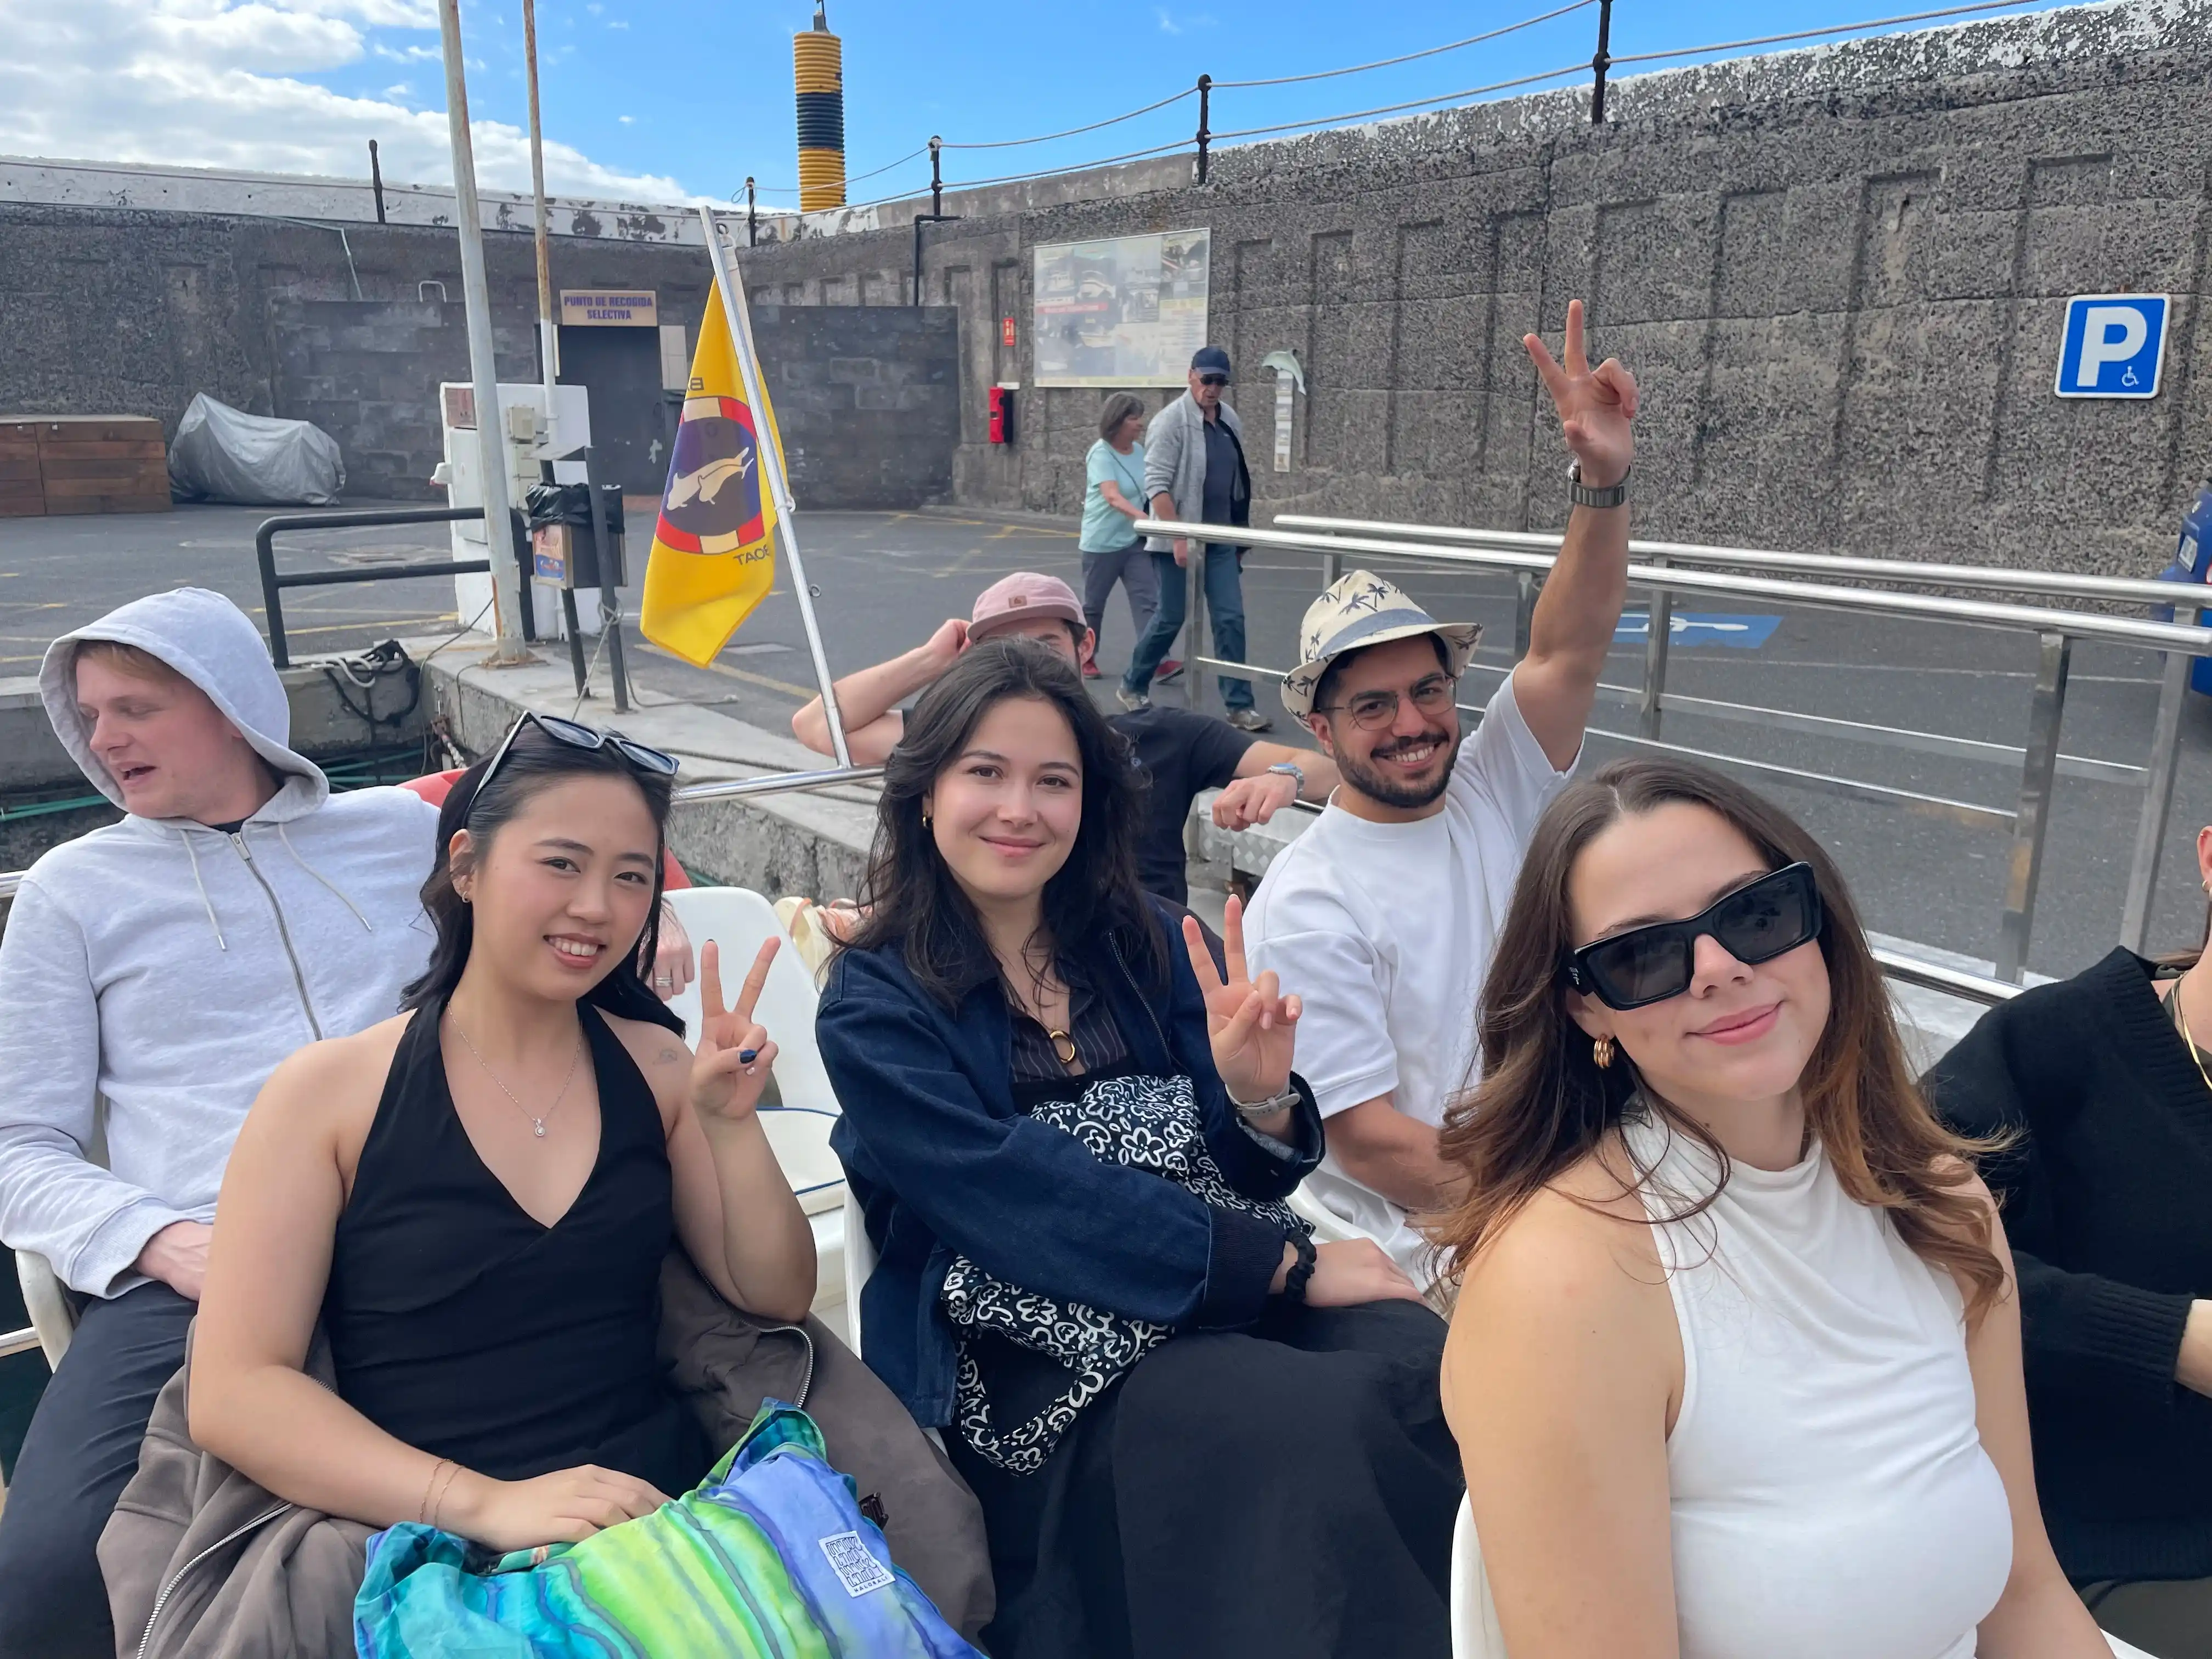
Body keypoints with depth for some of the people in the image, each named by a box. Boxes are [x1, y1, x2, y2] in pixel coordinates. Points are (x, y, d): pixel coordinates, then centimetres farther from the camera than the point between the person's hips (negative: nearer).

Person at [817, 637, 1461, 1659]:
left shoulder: (1143, 941, 12)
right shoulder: (875, 1002, 1)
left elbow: (1248, 1177, 10)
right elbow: (1012, 1198, -13)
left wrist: (1259, 1096, -14)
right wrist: (1286, 1266, -16)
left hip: (1243, 1293, 4)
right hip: (1046, 1350, -4)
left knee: (1425, 1372, -27)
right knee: (1315, 1430, -31)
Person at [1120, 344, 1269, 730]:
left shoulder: (1231, 420, 10)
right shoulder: (1171, 421, -11)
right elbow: (1156, 484, -16)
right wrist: (1179, 538, -22)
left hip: (1221, 541, 6)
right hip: (1178, 542, -6)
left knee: (1231, 619, 0)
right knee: (1171, 619, 4)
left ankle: (1239, 705, 4)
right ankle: (1133, 687, 25)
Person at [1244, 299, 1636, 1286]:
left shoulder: (1492, 792, 6)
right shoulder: (1303, 907, -12)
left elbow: (1572, 646, -5)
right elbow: (1368, 1140, -13)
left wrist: (1603, 477, -20)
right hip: (1436, 1244, -7)